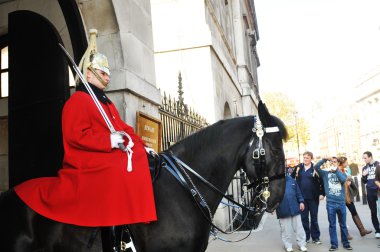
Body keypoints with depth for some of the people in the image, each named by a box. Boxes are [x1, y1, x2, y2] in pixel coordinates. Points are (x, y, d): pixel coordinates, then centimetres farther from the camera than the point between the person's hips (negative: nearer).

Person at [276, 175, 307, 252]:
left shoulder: (291, 179, 5)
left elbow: (298, 191, 11)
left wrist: (301, 202, 5)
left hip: (294, 208, 3)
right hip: (283, 210, -2)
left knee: (299, 228, 9)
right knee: (286, 230, 7)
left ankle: (302, 244, 21)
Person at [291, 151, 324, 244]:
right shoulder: (298, 167, 3)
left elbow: (322, 181, -5)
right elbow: (291, 178, 10)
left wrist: (321, 193, -12)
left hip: (313, 197, -3)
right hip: (301, 197, 3)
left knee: (314, 218, 8)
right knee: (304, 218, 10)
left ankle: (315, 237, 17)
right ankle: (305, 237, 20)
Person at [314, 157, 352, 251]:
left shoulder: (342, 173, 7)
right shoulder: (325, 173, 5)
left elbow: (343, 179, -14)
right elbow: (316, 167, -8)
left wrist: (336, 169, -14)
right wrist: (325, 159, -16)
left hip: (341, 202, 1)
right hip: (330, 203, -1)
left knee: (343, 224, 12)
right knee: (332, 225, 6)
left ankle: (345, 243, 24)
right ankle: (334, 244, 14)